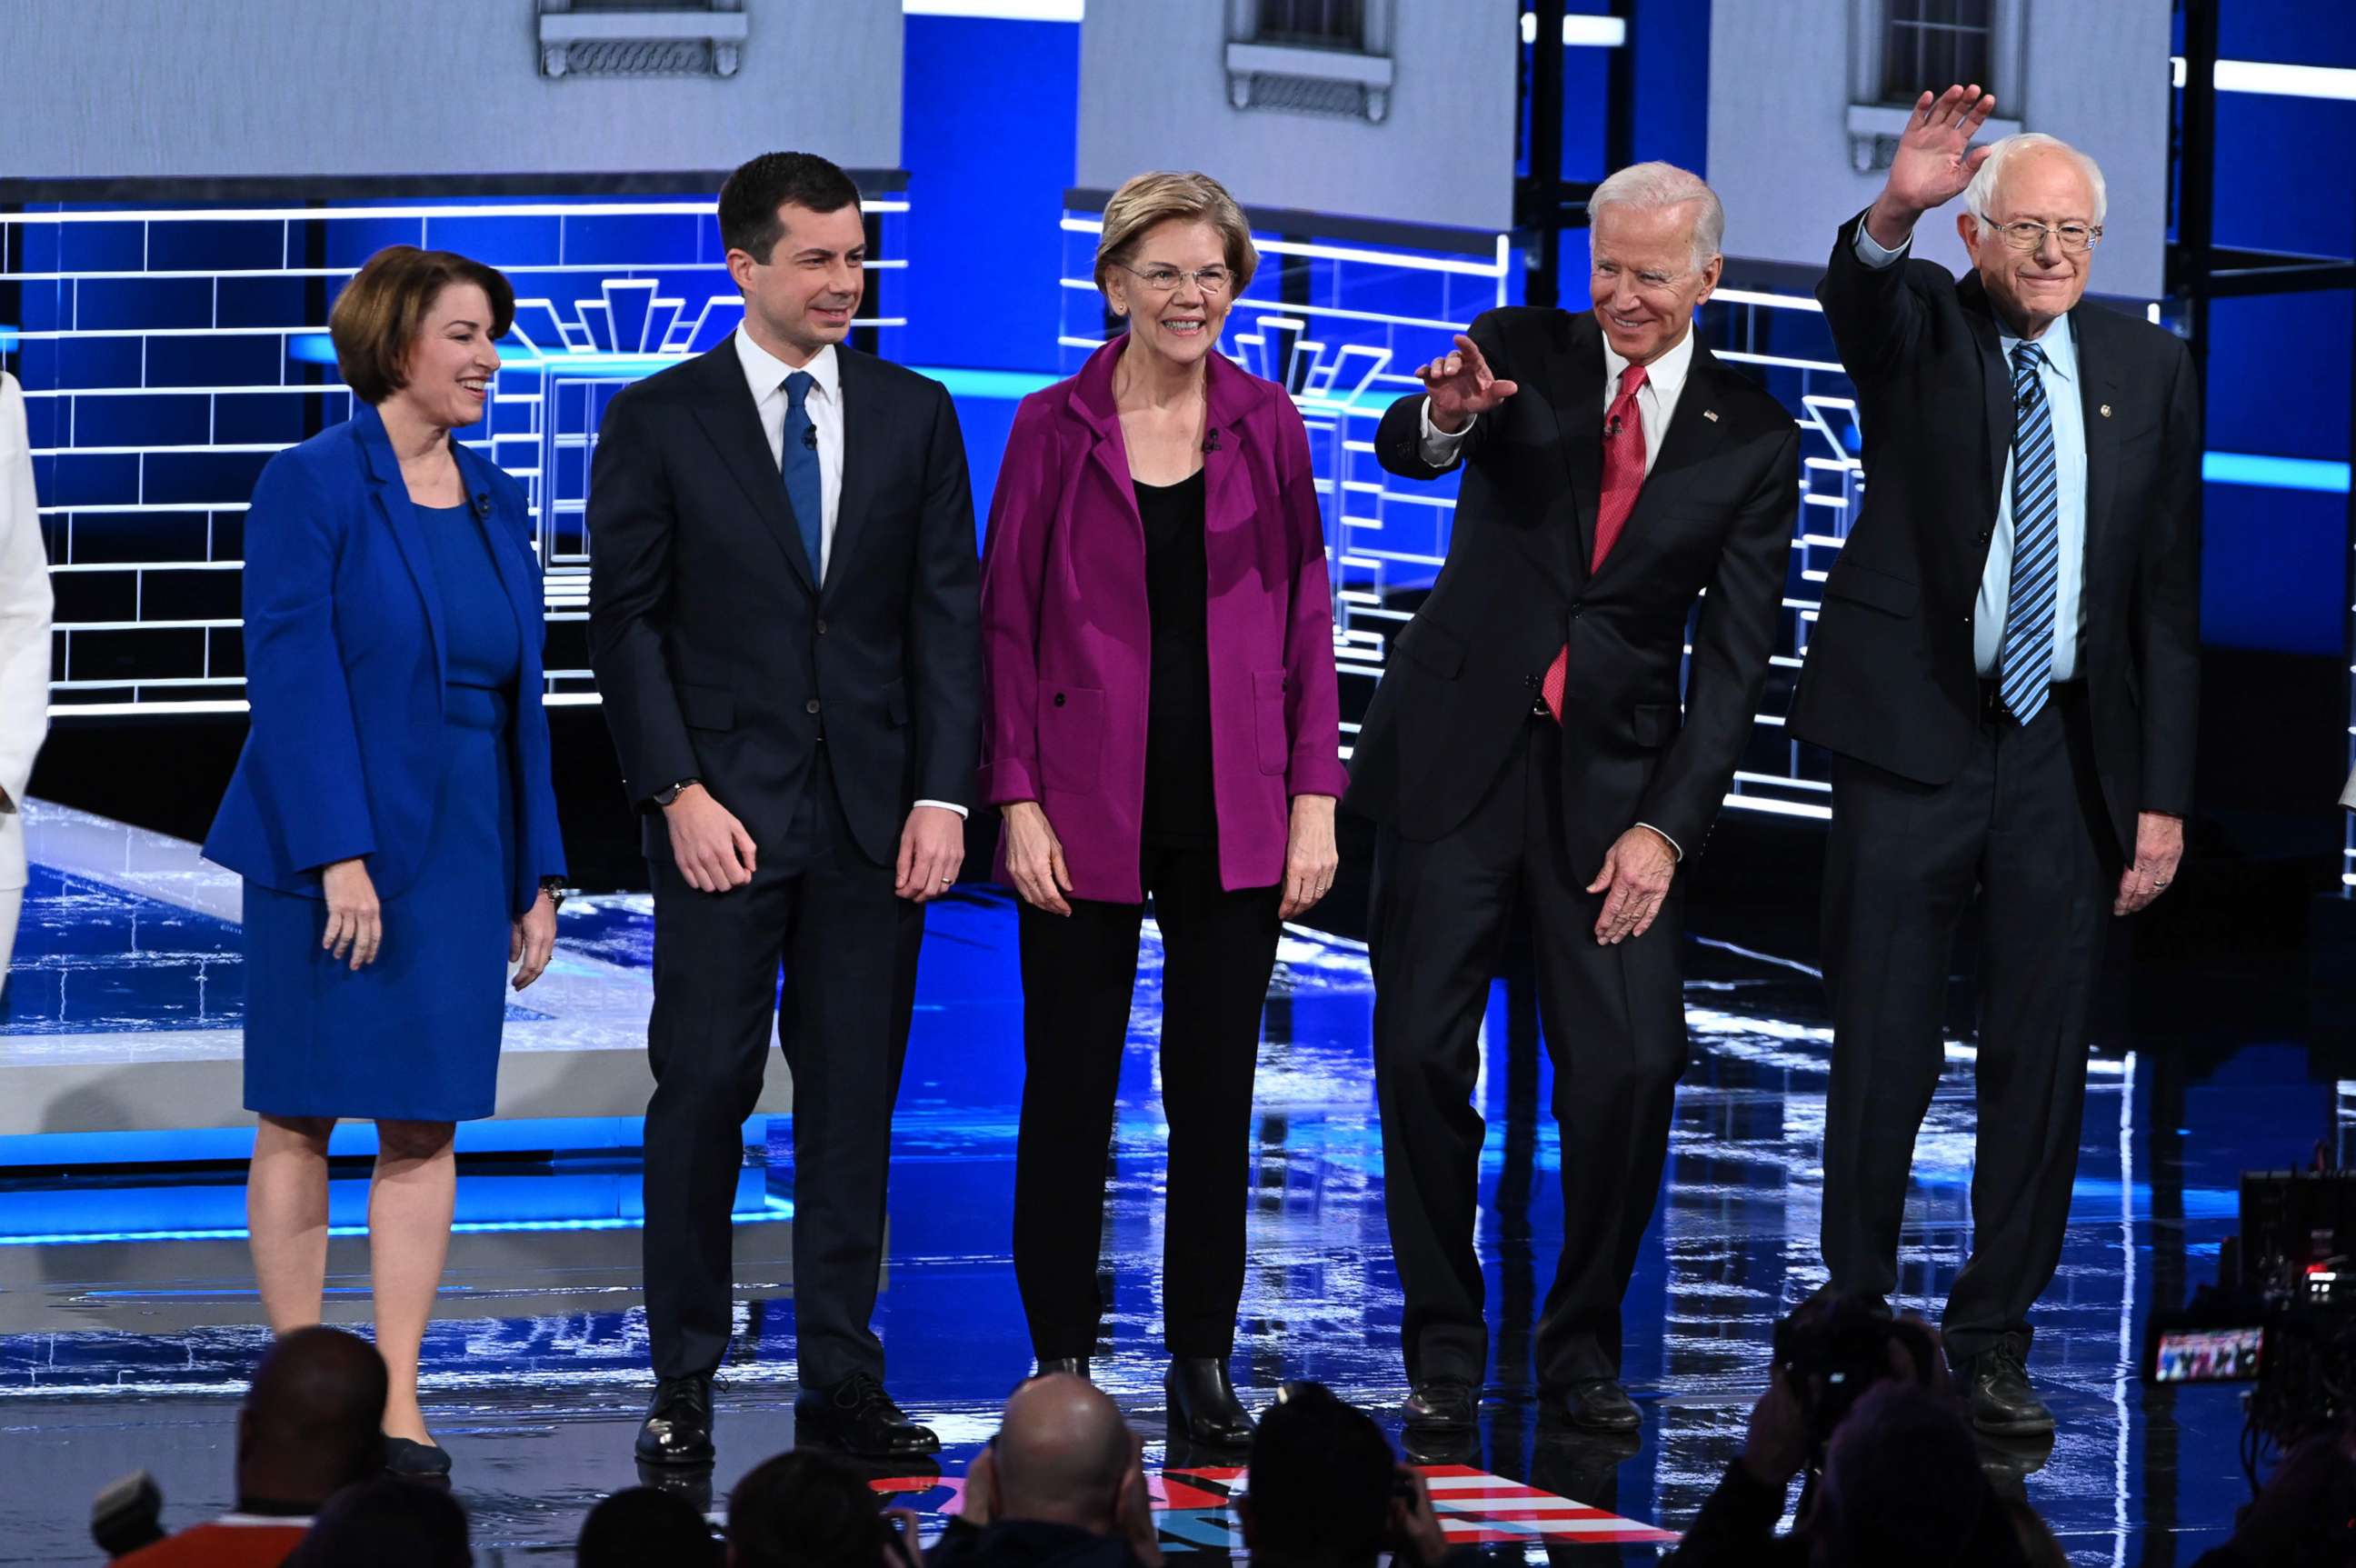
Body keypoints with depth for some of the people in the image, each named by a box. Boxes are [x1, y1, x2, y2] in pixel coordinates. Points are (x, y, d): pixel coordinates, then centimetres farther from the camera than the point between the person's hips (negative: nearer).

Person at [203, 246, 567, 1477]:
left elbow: (519, 697, 13)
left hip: (460, 852, 5)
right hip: (330, 841, -5)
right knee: (300, 1117, 2)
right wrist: (339, 853, -20)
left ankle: (397, 1403, 4)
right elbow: (292, 675, -13)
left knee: (426, 1121, 3)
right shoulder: (312, 487, -8)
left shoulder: (494, 503, 10)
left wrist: (535, 874, 10)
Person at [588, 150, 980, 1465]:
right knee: (705, 1087, -3)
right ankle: (686, 1385, 3)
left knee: (856, 1096, 5)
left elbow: (948, 615, 6)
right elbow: (627, 621, -1)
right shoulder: (658, 420, 1)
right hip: (724, 806, -2)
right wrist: (679, 792, -10)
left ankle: (843, 1380, 10)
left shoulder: (914, 417, 8)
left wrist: (942, 796, -4)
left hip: (874, 812, 3)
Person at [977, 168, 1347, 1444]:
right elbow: (1006, 622, 0)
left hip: (1231, 816, 2)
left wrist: (1315, 797, 0)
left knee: (1215, 1092, 5)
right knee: (1069, 1087, 2)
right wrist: (1017, 800, -7)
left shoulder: (1266, 428, 5)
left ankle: (1203, 1362, 13)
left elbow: (1306, 620, 7)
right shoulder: (1055, 429, 0)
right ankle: (1062, 1358, 10)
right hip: (1086, 810, -2)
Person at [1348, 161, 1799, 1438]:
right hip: (1459, 750, 0)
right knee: (1422, 1055, -2)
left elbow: (1735, 657, 1)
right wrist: (1444, 416, -42)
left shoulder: (1752, 438, 3)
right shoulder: (1522, 353, 2)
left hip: (1617, 776, 0)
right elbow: (1401, 452, -17)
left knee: (1630, 1070, -7)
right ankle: (1444, 1348, 10)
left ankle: (1583, 1346, 10)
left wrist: (1666, 826, -9)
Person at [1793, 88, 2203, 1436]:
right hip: (1914, 740, -2)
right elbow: (1856, 296, -26)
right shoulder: (1918, 327, 0)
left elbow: (2170, 589, 5)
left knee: (2042, 1062, 5)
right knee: (1883, 1058, 2)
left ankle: (1995, 1341, 14)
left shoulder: (2149, 370, 6)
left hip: (2067, 754, 2)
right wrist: (1897, 211, -49)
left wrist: (2163, 795, 1)